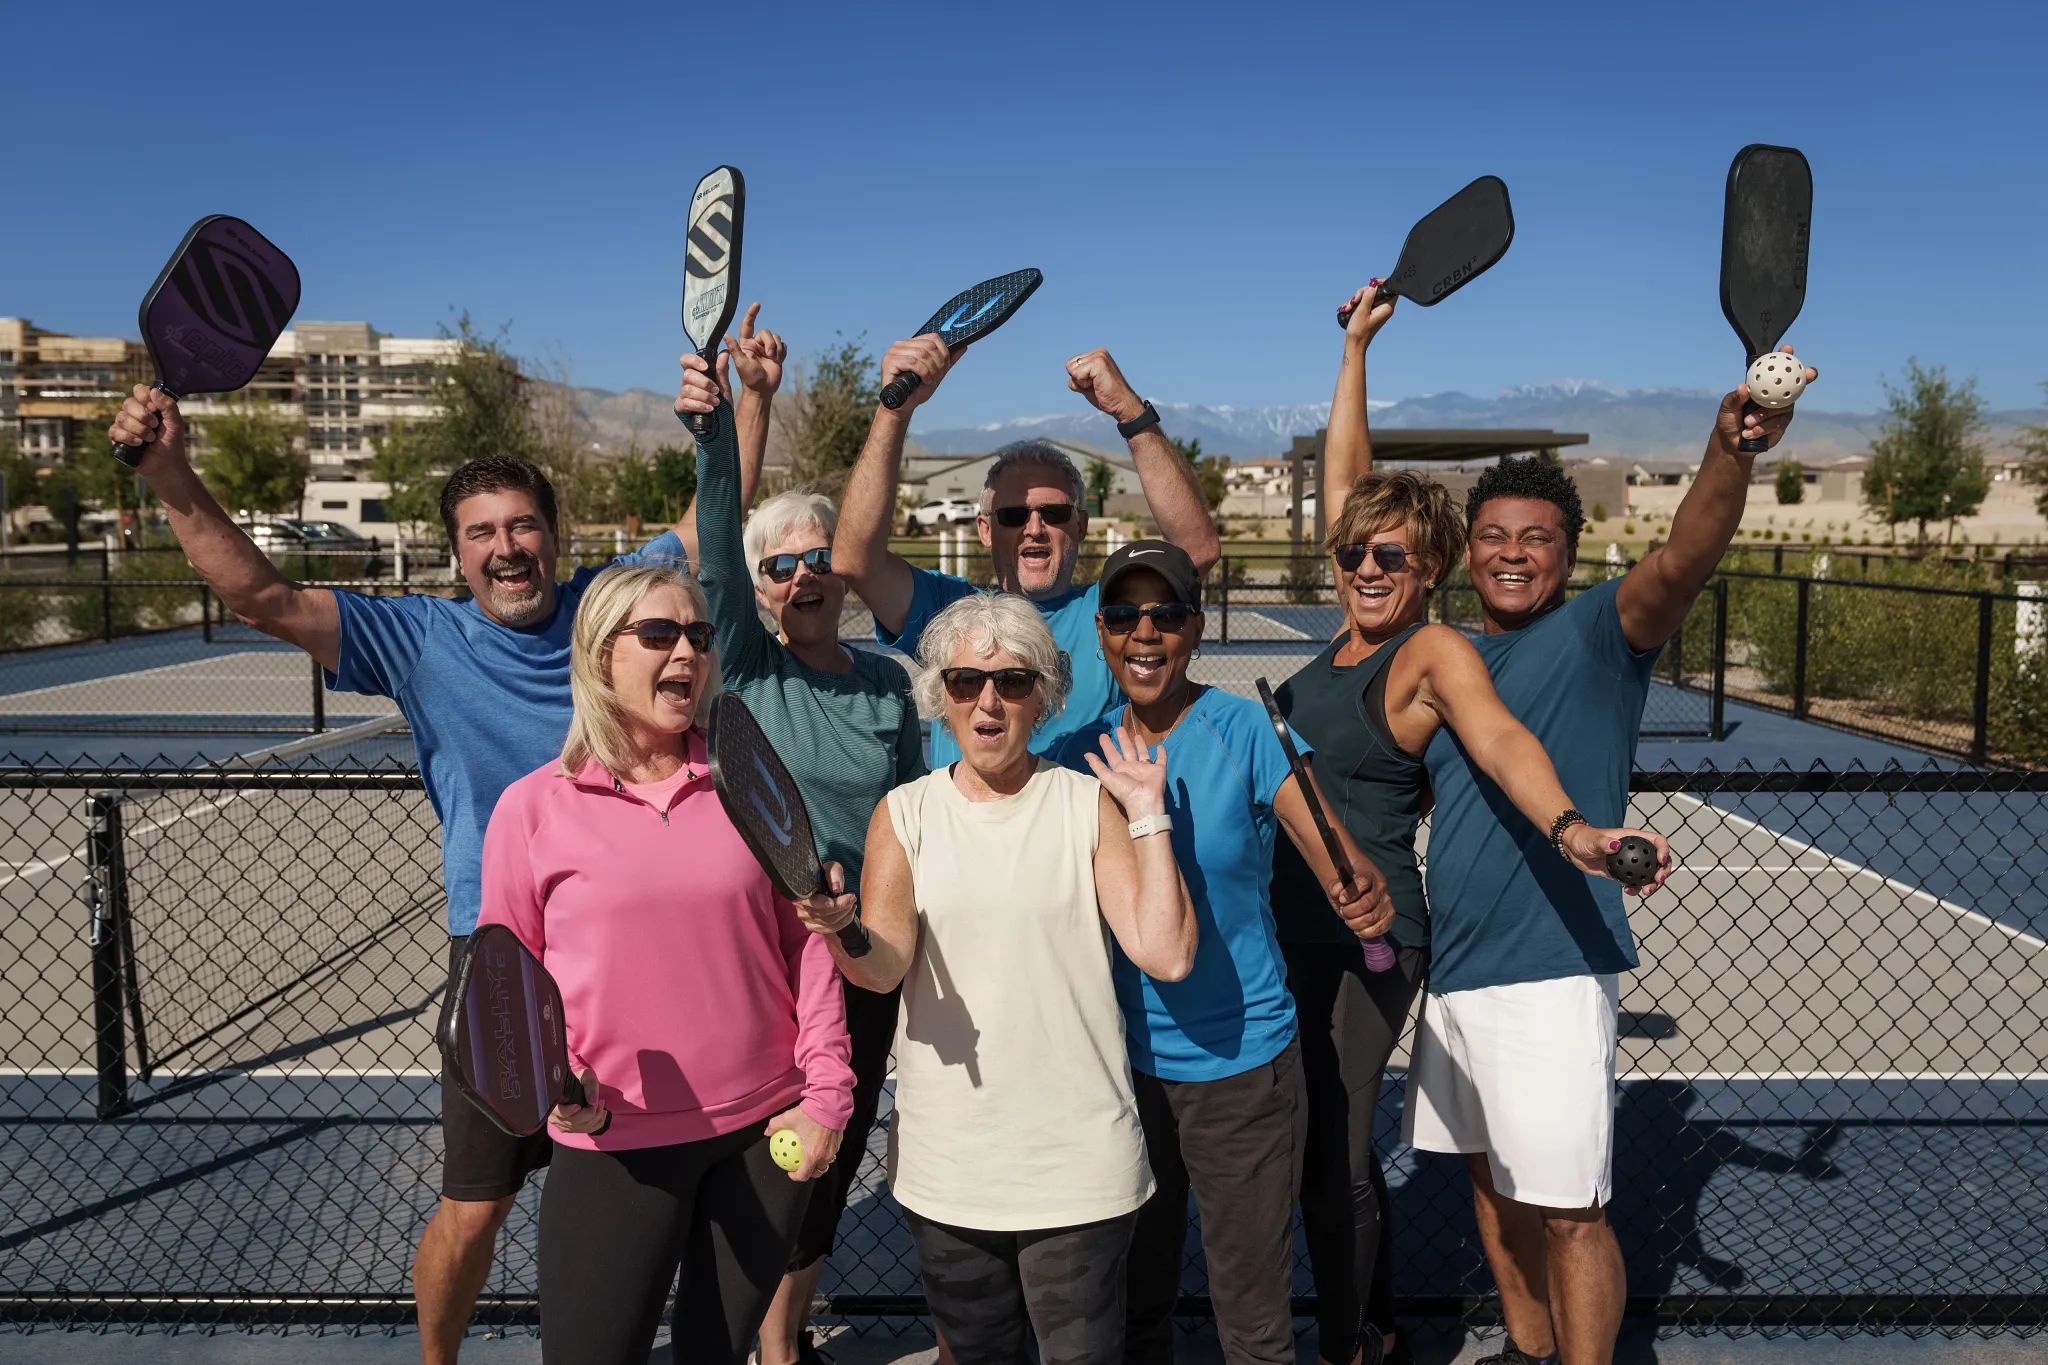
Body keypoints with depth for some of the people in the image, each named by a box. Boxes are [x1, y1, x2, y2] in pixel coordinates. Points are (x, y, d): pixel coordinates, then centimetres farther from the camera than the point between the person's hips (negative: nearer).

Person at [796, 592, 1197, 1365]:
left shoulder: (1088, 803, -2)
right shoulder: (905, 814, 2)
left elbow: (1166, 955, -11)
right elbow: (885, 966, -10)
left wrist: (1147, 816, -12)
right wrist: (843, 931, -30)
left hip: (1077, 1159, -2)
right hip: (945, 1162, 2)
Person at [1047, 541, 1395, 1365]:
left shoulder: (1247, 732, -13)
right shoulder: (1080, 751, -2)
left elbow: (1328, 845, -26)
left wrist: (1362, 893, -45)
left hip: (1241, 1061, -3)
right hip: (1124, 1060, 3)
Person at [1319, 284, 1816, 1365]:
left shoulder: (1599, 631, -3)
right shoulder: (1441, 657, 11)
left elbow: (1683, 558, -24)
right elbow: (1352, 512, 12)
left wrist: (1731, 452, -44)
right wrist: (1356, 352, 13)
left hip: (1553, 968, -6)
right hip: (1453, 964, 6)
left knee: (1567, 1210, -2)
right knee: (1490, 1176, 19)